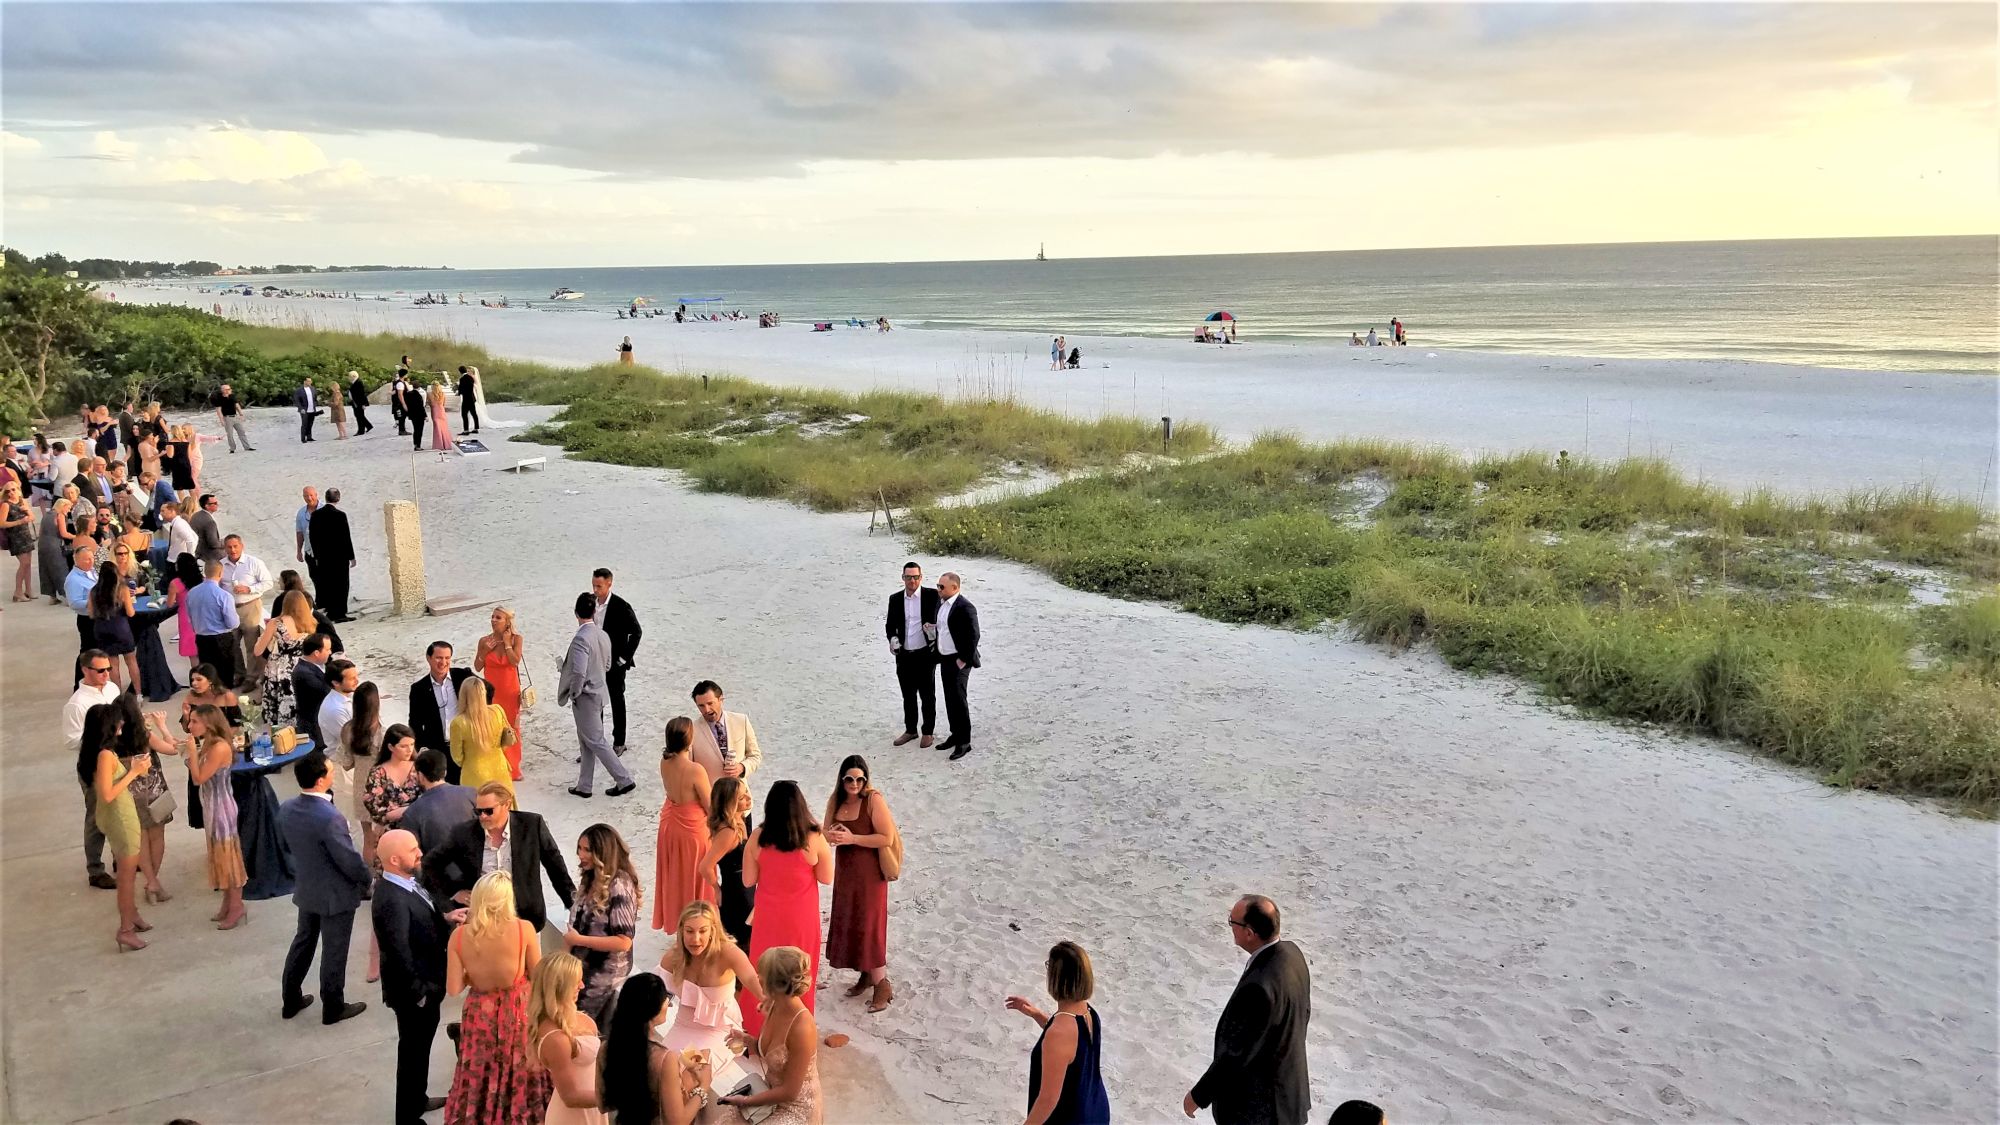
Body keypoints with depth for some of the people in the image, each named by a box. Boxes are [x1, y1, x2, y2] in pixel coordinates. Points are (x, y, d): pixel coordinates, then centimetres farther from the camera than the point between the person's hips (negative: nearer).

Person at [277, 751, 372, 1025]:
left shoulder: (286, 809, -9)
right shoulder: (330, 818, -33)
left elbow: (288, 844, 7)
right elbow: (349, 859, -24)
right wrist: (367, 879, -6)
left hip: (306, 889, 7)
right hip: (336, 895, -7)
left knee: (303, 941, 24)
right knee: (334, 951, 10)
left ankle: (291, 1000, 37)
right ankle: (333, 1007, 25)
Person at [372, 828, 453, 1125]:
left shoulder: (408, 880, -4)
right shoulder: (392, 900, -33)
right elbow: (399, 955, -29)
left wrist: (444, 917, -5)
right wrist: (418, 992, -19)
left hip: (426, 982, 9)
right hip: (413, 991, -9)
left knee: (422, 1043, 27)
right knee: (413, 1049, 11)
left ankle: (418, 1098, 48)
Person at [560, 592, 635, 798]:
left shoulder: (581, 638, -24)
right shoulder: (603, 635, 2)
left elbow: (579, 672, -29)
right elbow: (607, 665, 13)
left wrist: (574, 694, -15)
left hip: (585, 697, -9)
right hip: (598, 693, 9)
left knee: (596, 742, 1)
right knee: (587, 742, 16)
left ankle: (624, 780, 4)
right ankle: (584, 786, 24)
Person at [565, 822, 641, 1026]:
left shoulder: (619, 887, -22)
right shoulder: (591, 879, 3)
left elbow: (624, 942, -24)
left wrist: (578, 940, -20)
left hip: (605, 973, -7)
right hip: (584, 967, 7)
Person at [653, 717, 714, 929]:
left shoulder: (664, 762, -13)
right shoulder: (695, 770, -32)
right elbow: (710, 807, -20)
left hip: (670, 824, 6)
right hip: (692, 829, -6)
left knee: (675, 876, 25)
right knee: (694, 881, 15)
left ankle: (674, 918, 42)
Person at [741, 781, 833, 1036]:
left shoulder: (758, 837, -15)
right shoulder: (814, 839, -20)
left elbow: (748, 880, -6)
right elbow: (826, 878, -7)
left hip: (767, 918, 1)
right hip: (801, 919, -1)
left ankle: (759, 1026, 35)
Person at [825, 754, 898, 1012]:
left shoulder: (874, 800, -17)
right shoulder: (836, 801, 3)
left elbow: (887, 838, -20)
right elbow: (826, 833, 9)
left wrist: (852, 838, -23)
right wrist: (831, 836, -15)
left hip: (869, 873, -7)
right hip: (845, 872, 7)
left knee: (868, 926, -4)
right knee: (848, 925, 14)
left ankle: (882, 984, 8)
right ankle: (866, 974, 31)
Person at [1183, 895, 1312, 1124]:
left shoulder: (1258, 988, -36)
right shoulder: (1291, 953, -8)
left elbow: (1236, 1054, -28)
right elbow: (1302, 1014, 8)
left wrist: (1199, 1096, -14)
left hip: (1253, 1106, -8)